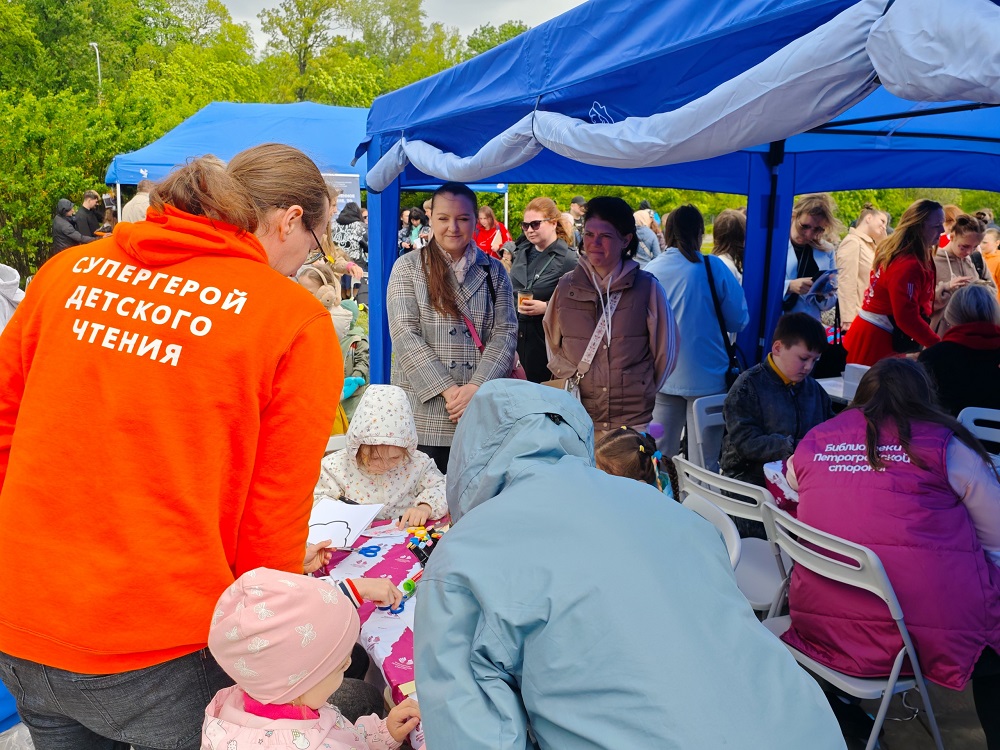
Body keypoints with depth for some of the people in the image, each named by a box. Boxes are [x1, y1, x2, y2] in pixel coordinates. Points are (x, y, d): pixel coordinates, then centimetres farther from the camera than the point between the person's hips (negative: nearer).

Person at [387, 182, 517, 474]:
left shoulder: (493, 271, 11)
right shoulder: (408, 267, 4)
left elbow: (506, 331, 2)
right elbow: (405, 334, -6)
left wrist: (477, 386, -13)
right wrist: (448, 390, -14)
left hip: (480, 410, 2)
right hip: (423, 414, -2)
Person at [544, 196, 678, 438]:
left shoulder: (647, 288, -2)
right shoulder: (566, 287, 4)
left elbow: (665, 351, 6)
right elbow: (553, 346, 19)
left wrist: (641, 395, 10)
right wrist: (571, 379, 12)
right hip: (578, 419, 2)